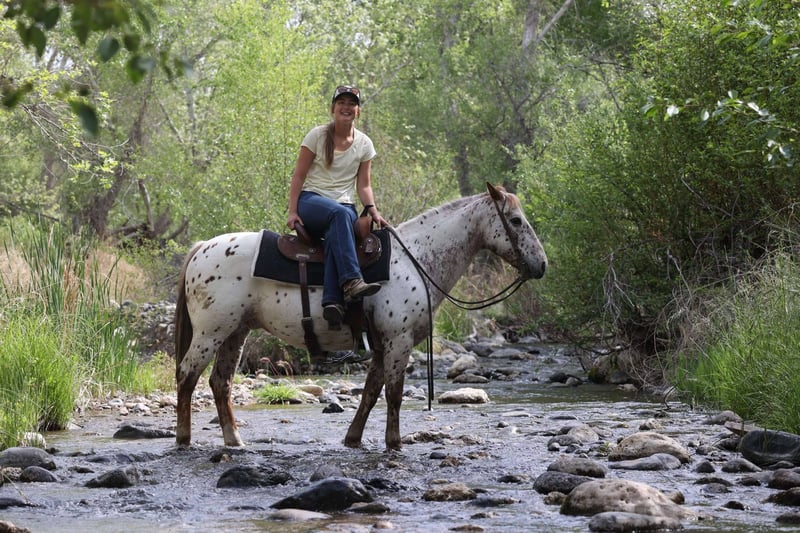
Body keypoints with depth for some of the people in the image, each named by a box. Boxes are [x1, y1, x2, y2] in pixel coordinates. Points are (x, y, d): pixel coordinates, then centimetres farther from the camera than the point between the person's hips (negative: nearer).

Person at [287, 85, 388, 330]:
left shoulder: (364, 144, 11)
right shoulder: (317, 135, 3)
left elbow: (363, 185, 10)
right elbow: (298, 175, 2)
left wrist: (373, 210, -9)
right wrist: (292, 211, -8)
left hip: (344, 206, 2)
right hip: (311, 201, -2)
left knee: (336, 232, -36)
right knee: (339, 214, -38)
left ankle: (332, 302, -54)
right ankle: (351, 281, -54)